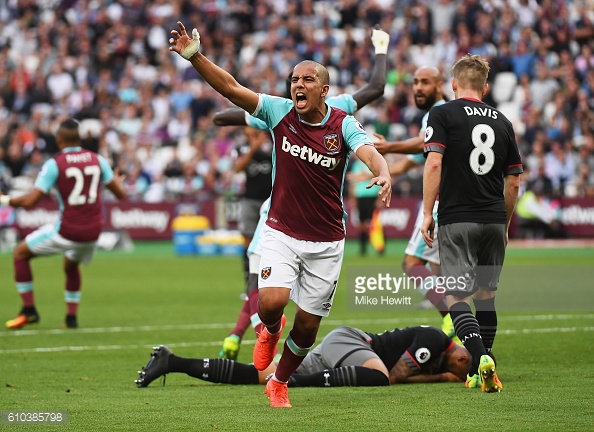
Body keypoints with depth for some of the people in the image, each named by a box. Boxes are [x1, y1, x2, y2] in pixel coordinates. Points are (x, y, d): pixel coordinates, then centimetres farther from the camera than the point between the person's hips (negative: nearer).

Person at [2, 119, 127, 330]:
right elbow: (120, 193, 9)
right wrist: (118, 181, 32)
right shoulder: (97, 160, 3)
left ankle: (29, 310, 9)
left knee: (20, 253, 14)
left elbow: (30, 201, -13)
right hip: (93, 231, 5)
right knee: (71, 264, 34)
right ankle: (71, 316, 26)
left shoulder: (54, 164, -10)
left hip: (67, 231, -5)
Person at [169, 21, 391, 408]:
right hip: (281, 232, 0)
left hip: (326, 241, 0)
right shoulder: (280, 112, -5)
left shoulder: (344, 125, -8)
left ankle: (280, 383, 31)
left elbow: (369, 152, -26)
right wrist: (194, 56, -24)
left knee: (308, 324, 5)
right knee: (271, 302, -22)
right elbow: (229, 87, -11)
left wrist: (383, 174, -50)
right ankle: (271, 330, 17)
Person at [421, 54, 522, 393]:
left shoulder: (443, 114, -1)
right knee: (486, 295, 14)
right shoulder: (502, 121, 12)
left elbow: (434, 164, -12)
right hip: (494, 220, 4)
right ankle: (483, 375, 16)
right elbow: (513, 181, 13)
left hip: (457, 219, -4)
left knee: (456, 296, -5)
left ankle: (480, 358, -27)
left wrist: (427, 213, -7)